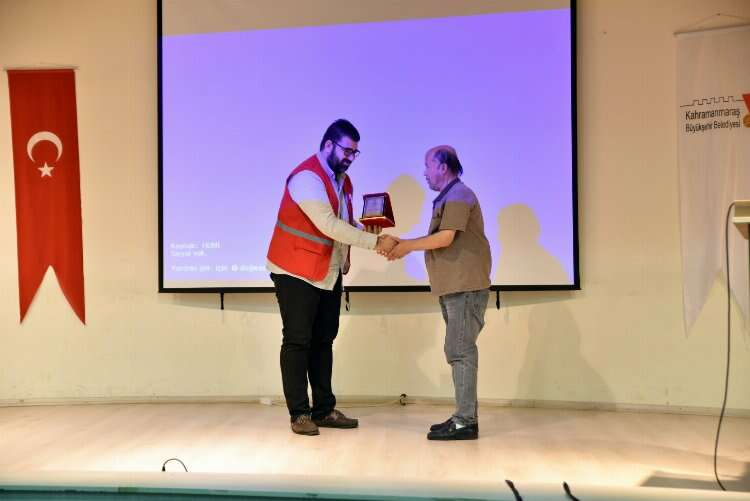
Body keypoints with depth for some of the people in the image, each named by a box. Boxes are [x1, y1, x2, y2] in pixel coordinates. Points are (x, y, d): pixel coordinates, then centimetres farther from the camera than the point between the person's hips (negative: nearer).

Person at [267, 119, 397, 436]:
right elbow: (328, 225, -28)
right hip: (297, 272, -9)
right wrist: (375, 242, -27)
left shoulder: (342, 179, 11)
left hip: (330, 273, 9)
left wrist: (366, 231, -7)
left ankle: (324, 410, 21)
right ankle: (300, 414, 7)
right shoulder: (307, 177, -18)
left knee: (323, 341, 12)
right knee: (297, 342, -1)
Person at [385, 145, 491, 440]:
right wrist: (405, 245, 9)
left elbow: (445, 238, -18)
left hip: (466, 286, -10)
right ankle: (464, 417, 16)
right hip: (454, 286, 10)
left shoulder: (458, 195, -9)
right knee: (458, 350, 10)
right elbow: (438, 239, 17)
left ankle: (466, 422, -5)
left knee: (460, 350, -9)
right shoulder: (448, 197, 22)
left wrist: (407, 246, -8)